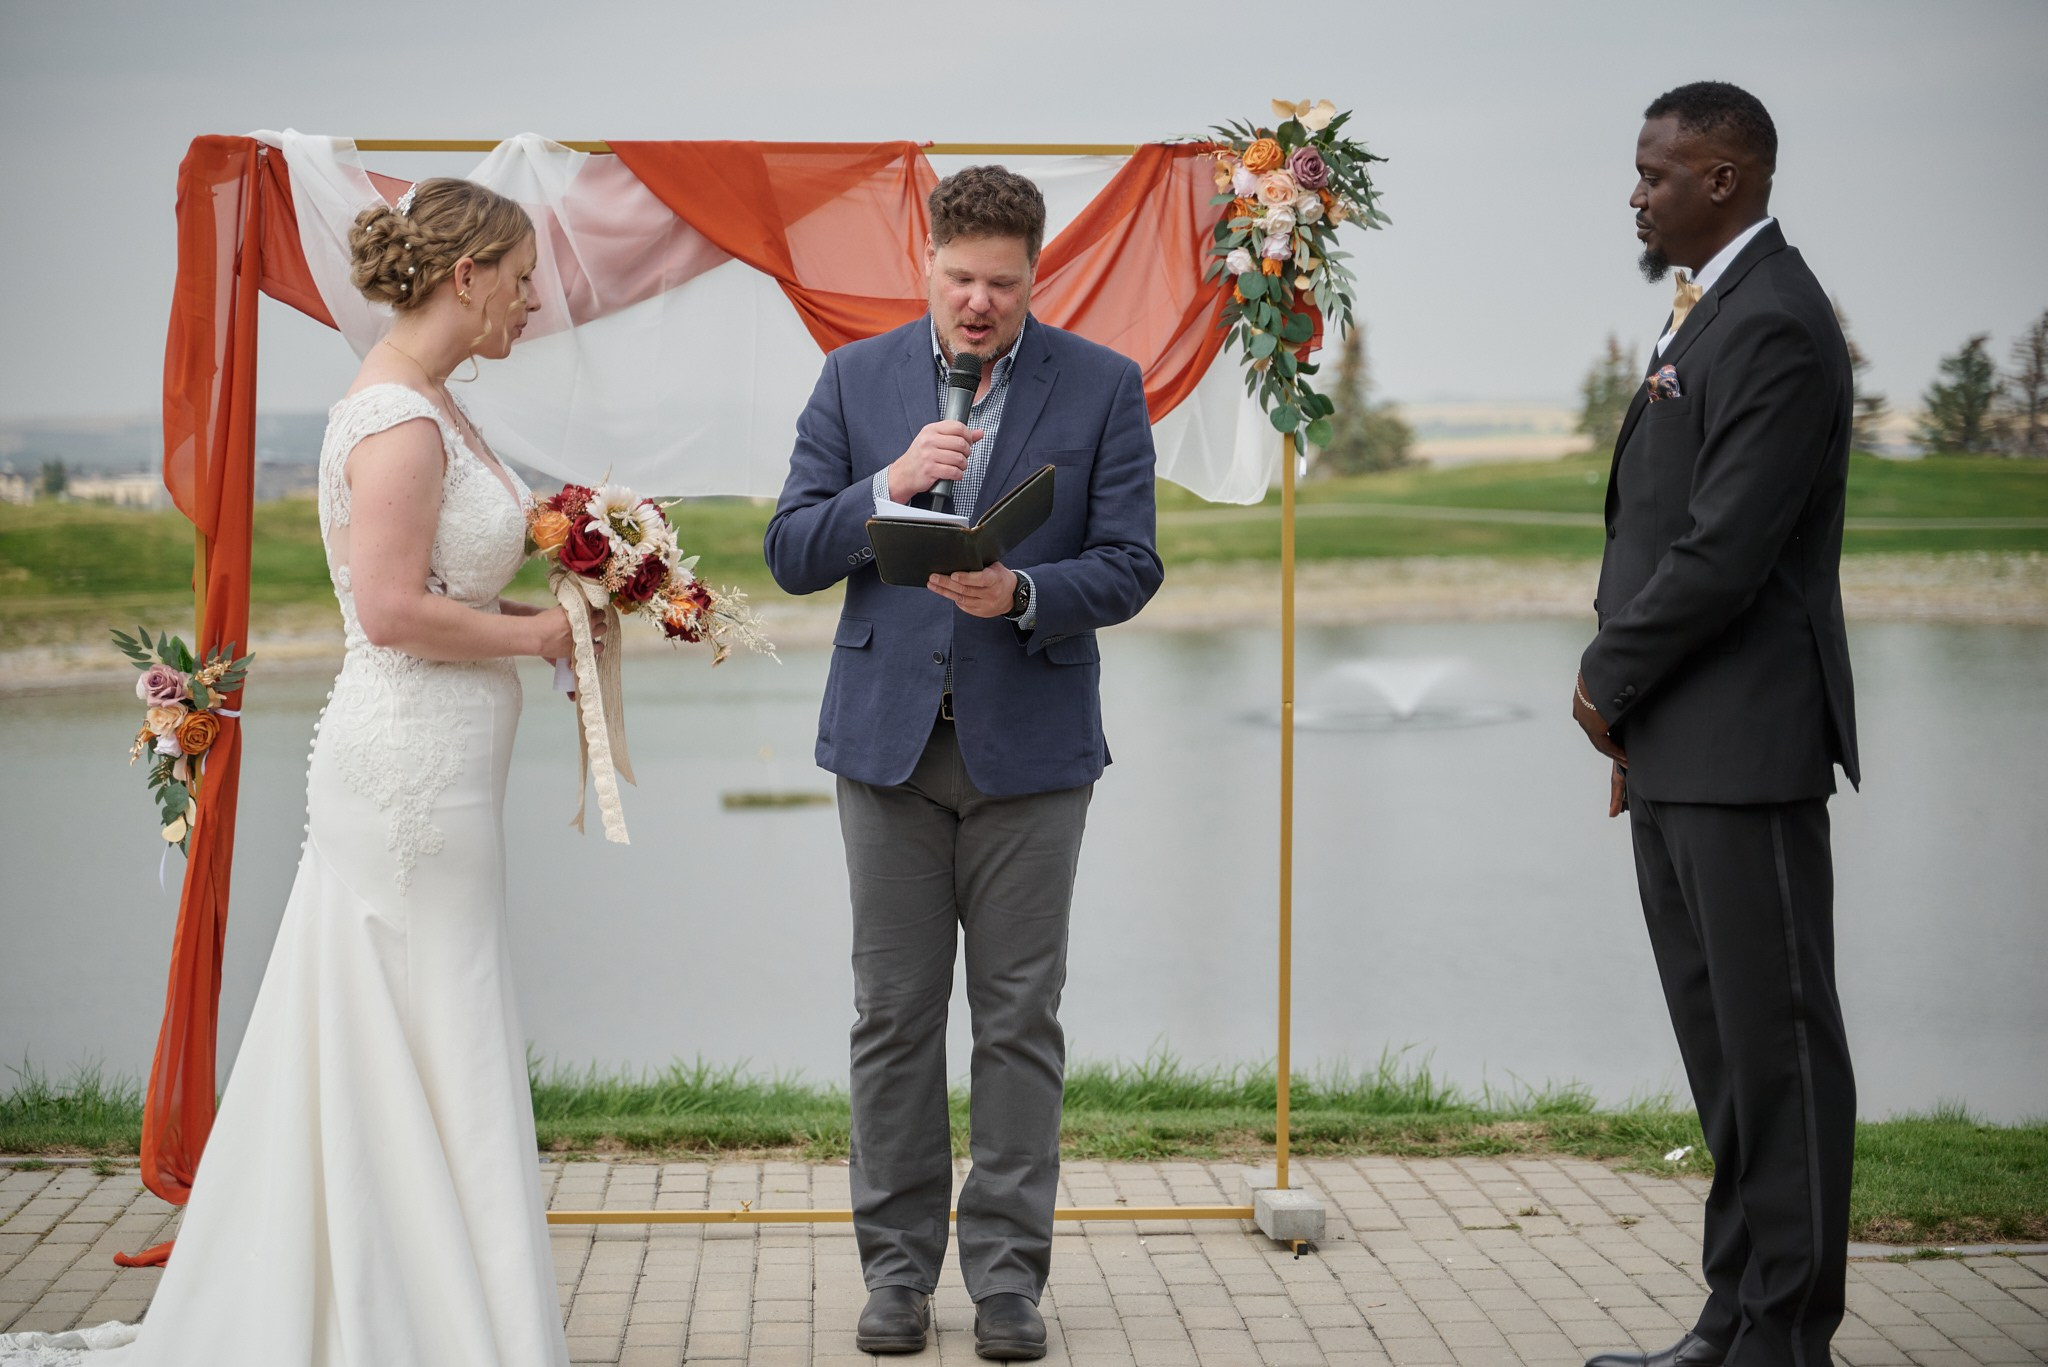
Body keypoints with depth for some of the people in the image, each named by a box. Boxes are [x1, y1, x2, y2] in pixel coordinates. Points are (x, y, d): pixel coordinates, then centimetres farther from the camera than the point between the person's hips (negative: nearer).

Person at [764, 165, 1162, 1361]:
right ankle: (900, 1267, 16)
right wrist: (888, 488, -16)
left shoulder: (1103, 387, 1)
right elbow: (791, 554, 1)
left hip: (1029, 745, -1)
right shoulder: (857, 379, 5)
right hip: (890, 735, 1)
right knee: (894, 1016, 6)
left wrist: (1021, 596, -21)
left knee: (1021, 1017, 3)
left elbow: (1129, 567, -3)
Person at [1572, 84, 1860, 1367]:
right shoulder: (1707, 309, 17)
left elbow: (1724, 550, -20)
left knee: (1776, 1042, -3)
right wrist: (1622, 693, 9)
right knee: (1724, 1043, 13)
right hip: (1676, 749, 10)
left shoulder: (1774, 325, -15)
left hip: (1745, 746, -10)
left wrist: (1610, 680, -8)